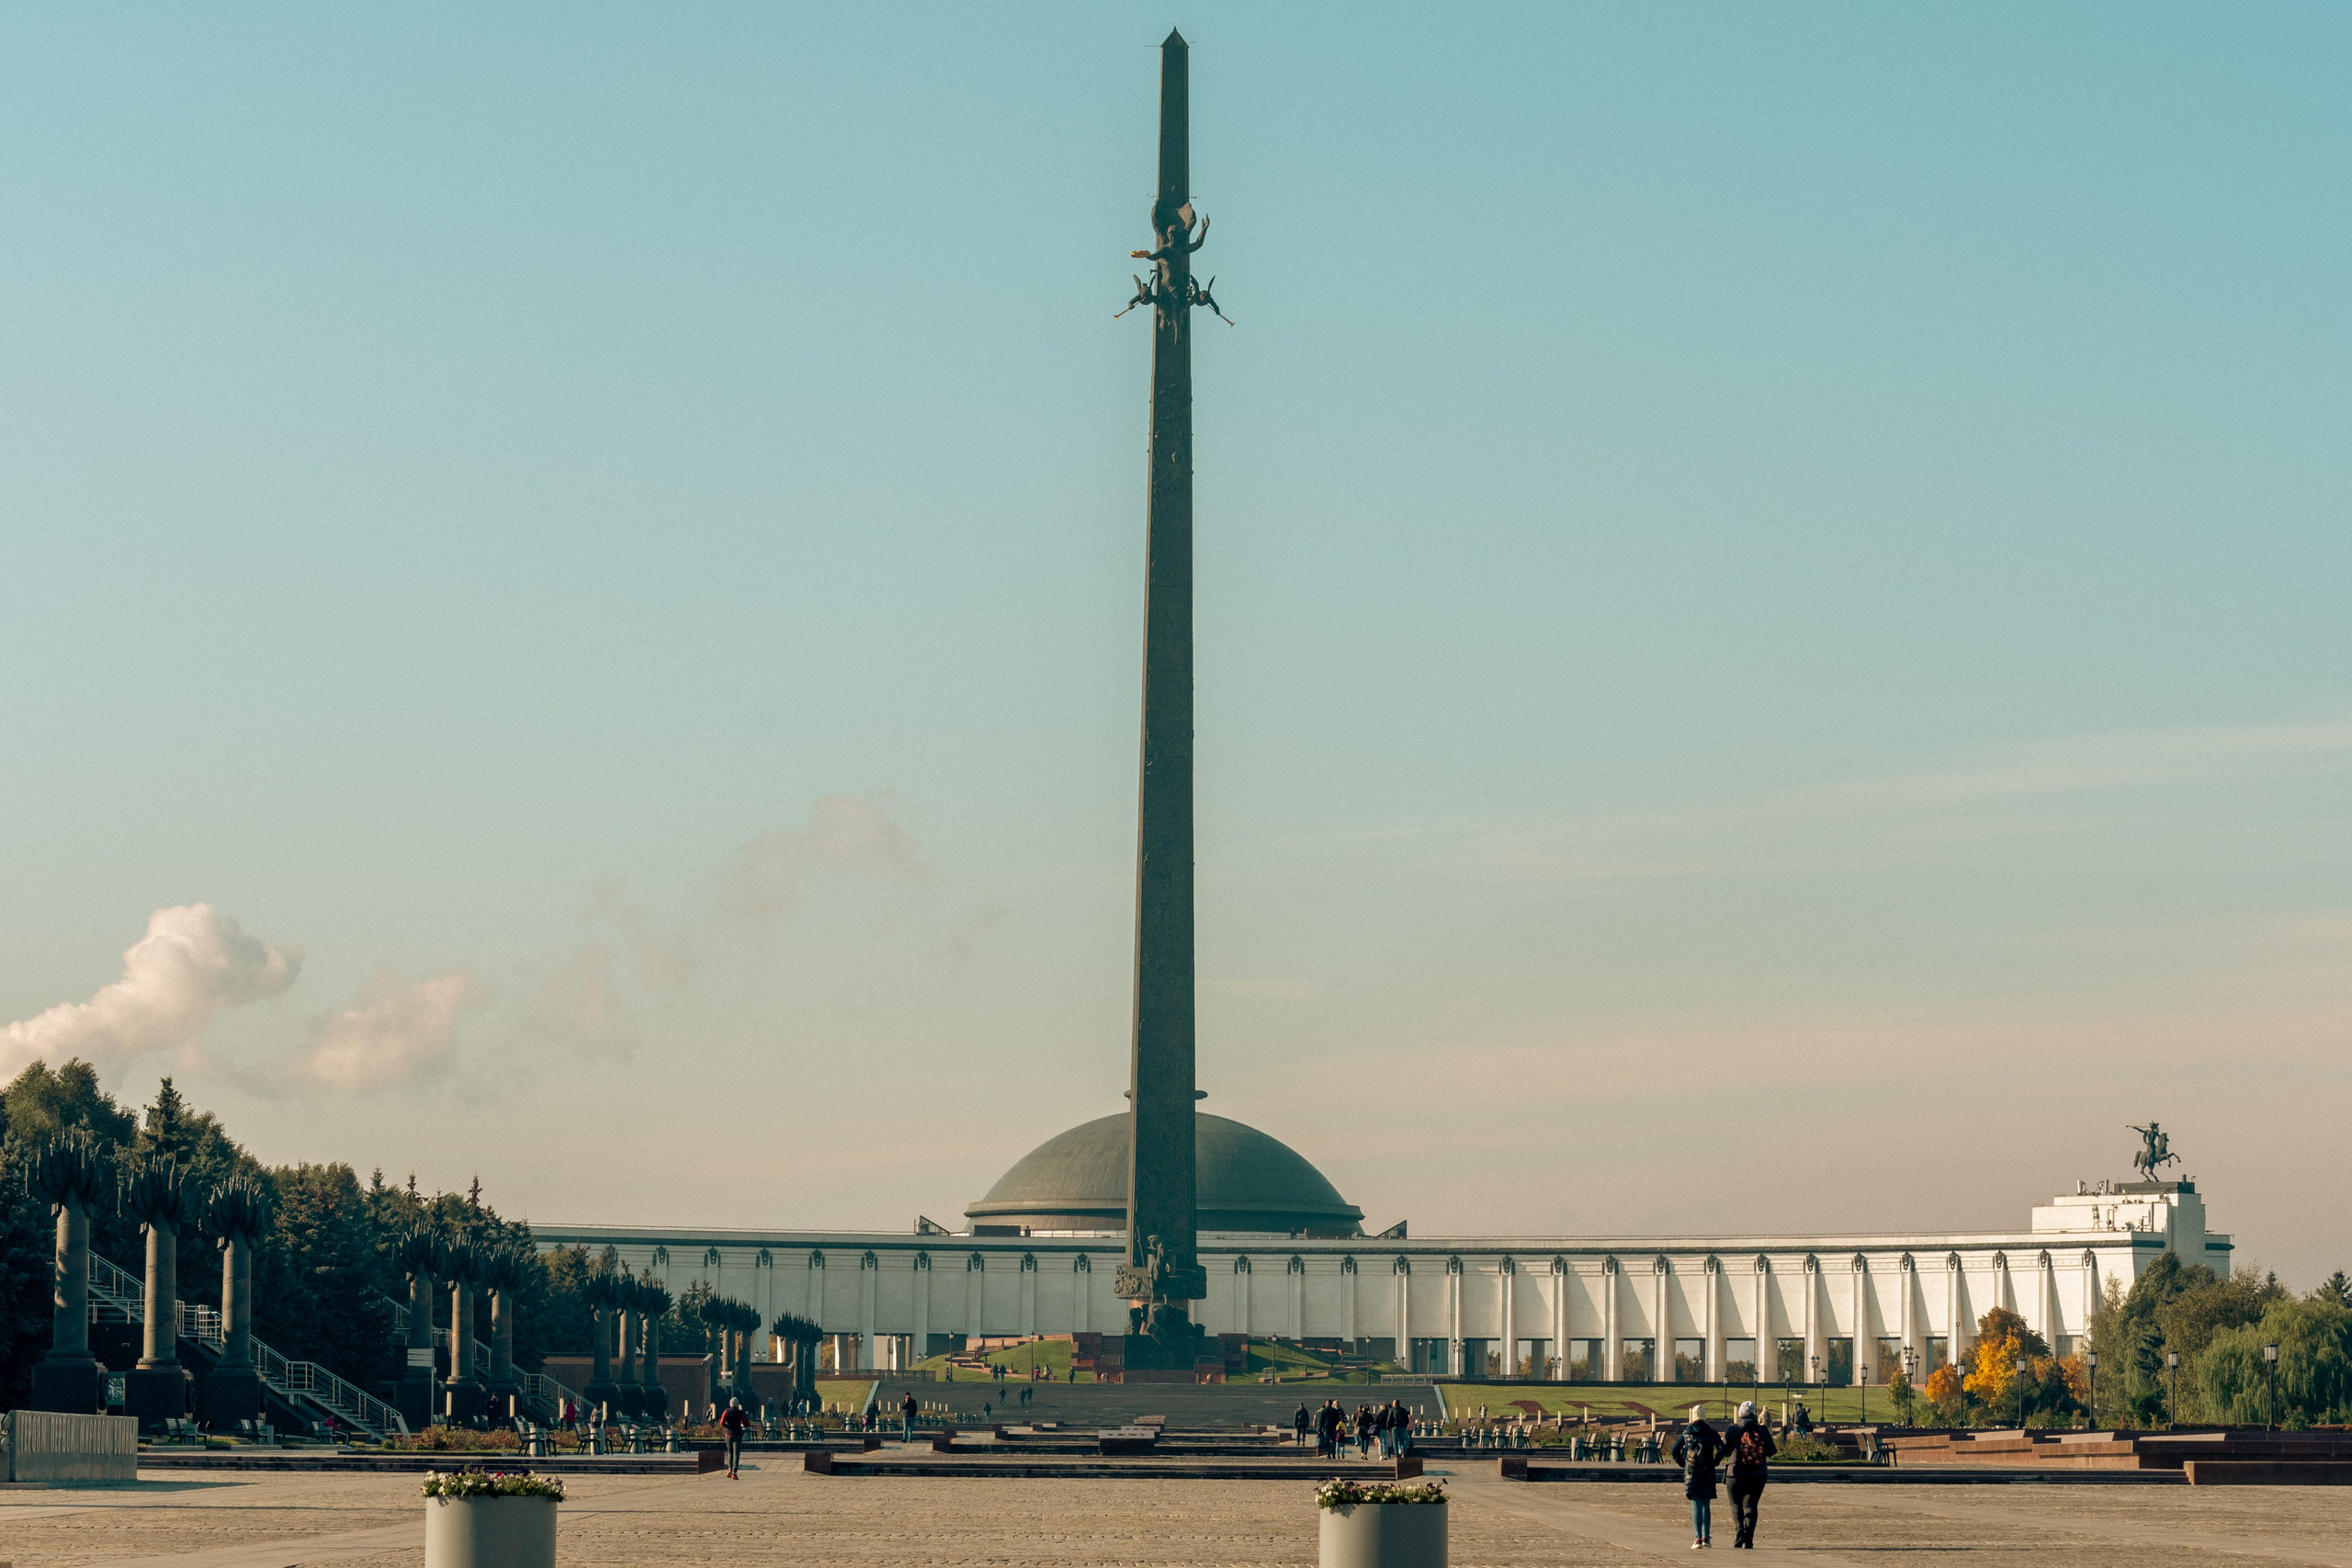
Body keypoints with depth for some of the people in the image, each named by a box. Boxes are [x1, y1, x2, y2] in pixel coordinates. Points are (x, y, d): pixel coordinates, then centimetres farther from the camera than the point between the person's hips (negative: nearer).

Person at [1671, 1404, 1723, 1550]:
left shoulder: (1686, 1432, 4)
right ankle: (1706, 1537, 10)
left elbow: (1675, 1450, 3)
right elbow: (1721, 1449, -11)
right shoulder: (1711, 1432, -1)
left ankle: (1697, 1538, -9)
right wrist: (1714, 1462, 4)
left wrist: (1682, 1464, 13)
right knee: (1706, 1506, 13)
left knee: (1696, 1506, 0)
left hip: (1691, 1473, 0)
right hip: (1708, 1473, 0)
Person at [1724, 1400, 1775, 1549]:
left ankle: (1739, 1532, -9)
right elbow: (1771, 1452, -1)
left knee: (1736, 1505, 13)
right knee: (1751, 1505, 8)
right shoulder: (1763, 1431, -3)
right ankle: (1749, 1540, 0)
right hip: (1758, 1475, 2)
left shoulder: (1734, 1431, -7)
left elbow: (1725, 1450, -6)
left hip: (1737, 1474, -2)